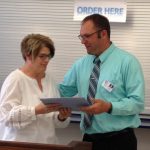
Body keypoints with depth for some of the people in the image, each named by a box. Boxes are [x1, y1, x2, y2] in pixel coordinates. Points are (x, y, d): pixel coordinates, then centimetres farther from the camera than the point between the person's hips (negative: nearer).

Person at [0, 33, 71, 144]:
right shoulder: (15, 79, -11)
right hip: (21, 145, -5)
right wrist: (37, 111, -28)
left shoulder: (49, 78, 7)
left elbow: (53, 119, 9)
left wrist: (61, 117, -12)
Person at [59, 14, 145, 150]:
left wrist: (109, 107, -27)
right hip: (89, 138, 5)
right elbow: (62, 91, 14)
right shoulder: (80, 64, 8)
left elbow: (137, 102, -14)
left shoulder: (127, 62, -9)